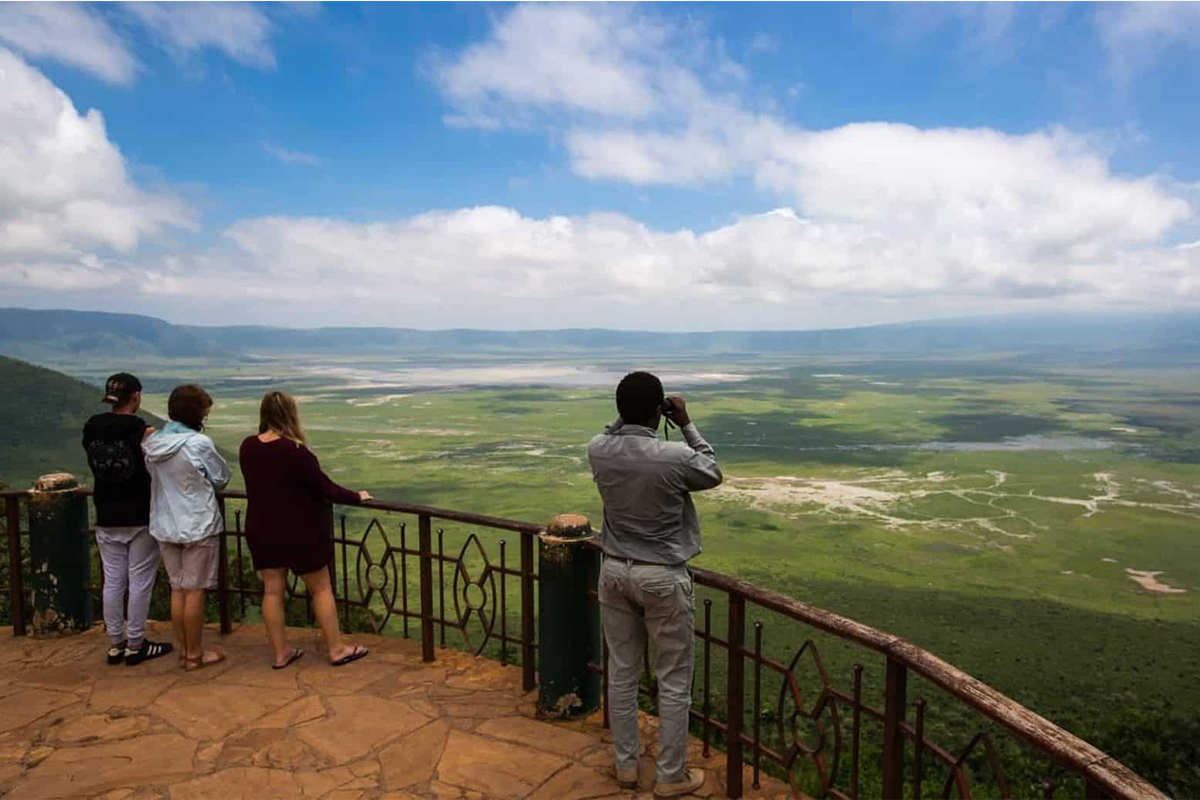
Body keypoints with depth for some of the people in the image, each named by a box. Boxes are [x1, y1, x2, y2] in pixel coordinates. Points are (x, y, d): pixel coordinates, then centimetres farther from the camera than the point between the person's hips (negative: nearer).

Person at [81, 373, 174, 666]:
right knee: (140, 581, 5)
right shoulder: (142, 430, -15)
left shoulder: (91, 429, 0)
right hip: (140, 518, -5)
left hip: (107, 519, 5)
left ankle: (115, 644, 21)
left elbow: (97, 466, 12)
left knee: (112, 581, 12)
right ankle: (135, 645, 12)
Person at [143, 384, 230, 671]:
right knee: (194, 590, 4)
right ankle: (195, 655, 14)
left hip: (165, 526, 6)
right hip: (198, 525, -6)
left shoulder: (152, 443, 0)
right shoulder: (199, 443, -17)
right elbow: (221, 478, -5)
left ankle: (184, 650, 25)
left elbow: (151, 477, 12)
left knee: (177, 588, 15)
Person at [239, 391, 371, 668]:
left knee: (272, 590, 13)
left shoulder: (247, 447, -2)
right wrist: (356, 497, -4)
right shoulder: (294, 451, -23)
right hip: (298, 532, -6)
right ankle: (337, 649, 15)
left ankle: (281, 653, 22)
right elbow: (325, 488, -18)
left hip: (261, 531, 6)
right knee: (321, 589, 7)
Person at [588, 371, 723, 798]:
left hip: (615, 571, 5)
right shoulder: (675, 456, -22)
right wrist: (686, 425, 2)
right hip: (663, 578, -5)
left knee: (622, 672, 17)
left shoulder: (597, 451, -9)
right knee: (674, 682, 11)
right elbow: (713, 474, 1)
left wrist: (628, 413, 7)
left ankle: (626, 765, 33)